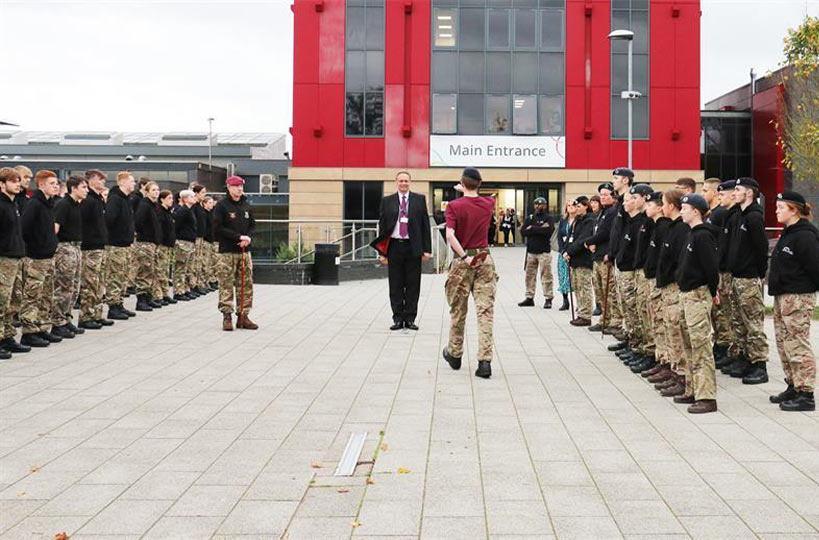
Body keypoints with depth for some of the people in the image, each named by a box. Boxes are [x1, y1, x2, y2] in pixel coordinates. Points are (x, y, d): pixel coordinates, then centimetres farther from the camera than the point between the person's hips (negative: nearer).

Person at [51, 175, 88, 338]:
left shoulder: (78, 205, 14)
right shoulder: (63, 204, -13)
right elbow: (55, 226, -20)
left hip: (76, 247, 9)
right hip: (65, 247, -9)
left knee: (74, 289, 12)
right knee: (63, 289, -7)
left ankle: (66, 320, 19)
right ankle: (57, 324, -1)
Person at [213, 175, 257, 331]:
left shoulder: (246, 206, 13)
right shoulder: (221, 206, -5)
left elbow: (253, 225, 18)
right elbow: (218, 227, -11)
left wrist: (248, 237, -4)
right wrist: (239, 237, -16)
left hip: (244, 251, 6)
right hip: (227, 252, -5)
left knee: (246, 285, 5)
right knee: (226, 286, -4)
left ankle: (243, 316, 12)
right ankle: (227, 316, 1)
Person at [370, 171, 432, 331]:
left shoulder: (419, 199, 5)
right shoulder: (387, 201, 7)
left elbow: (425, 224, 4)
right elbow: (382, 226, 6)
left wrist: (427, 249, -3)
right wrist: (382, 251, 0)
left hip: (413, 248, -1)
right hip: (394, 246, 1)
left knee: (413, 285, 3)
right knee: (395, 286, 4)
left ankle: (410, 318, 10)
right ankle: (398, 319, 11)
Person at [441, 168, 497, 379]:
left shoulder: (454, 206, -8)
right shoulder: (488, 203, 2)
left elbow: (450, 235, -20)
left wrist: (465, 257, -16)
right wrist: (466, 192, 39)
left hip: (462, 261, -2)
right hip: (485, 260, 2)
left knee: (458, 311, 14)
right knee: (485, 312, -3)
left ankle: (454, 354, 30)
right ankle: (485, 361, -12)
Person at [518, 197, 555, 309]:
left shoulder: (549, 218, 0)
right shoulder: (529, 218, 12)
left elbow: (549, 231, -19)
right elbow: (523, 232, -2)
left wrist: (533, 229, -10)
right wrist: (540, 229, -11)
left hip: (544, 252, -5)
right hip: (531, 251, 5)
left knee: (546, 276, -5)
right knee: (530, 275, 8)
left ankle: (548, 299, 0)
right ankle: (529, 297, 17)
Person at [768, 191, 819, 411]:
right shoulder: (788, 233, 15)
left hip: (798, 298, -10)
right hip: (782, 295, 10)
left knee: (798, 346, -8)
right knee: (784, 343, 15)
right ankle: (793, 387, 25)